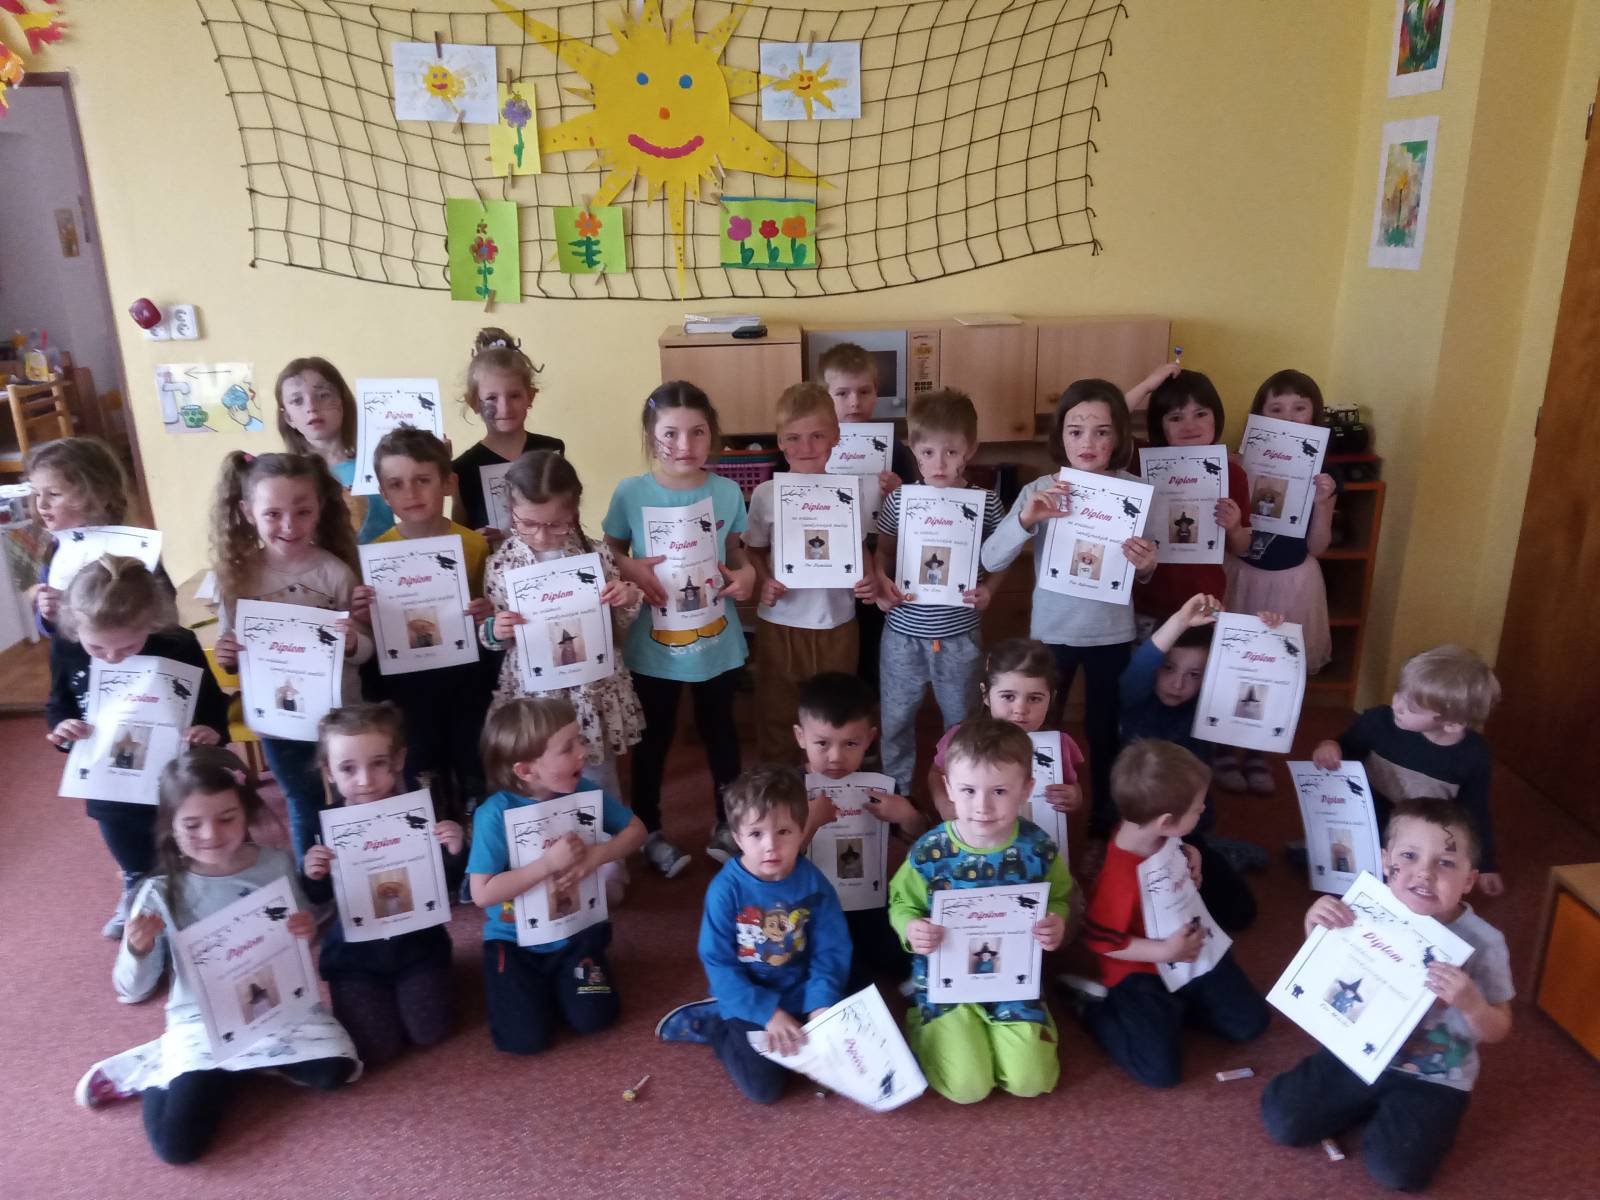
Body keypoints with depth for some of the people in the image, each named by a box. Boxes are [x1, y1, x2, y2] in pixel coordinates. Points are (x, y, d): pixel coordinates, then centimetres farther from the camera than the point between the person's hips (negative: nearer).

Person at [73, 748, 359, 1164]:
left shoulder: (277, 865, -8)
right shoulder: (162, 892, -11)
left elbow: (300, 947, 6)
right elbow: (133, 992, -4)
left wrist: (307, 934, -18)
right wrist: (137, 950, -25)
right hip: (202, 1024, -2)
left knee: (336, 1070, -17)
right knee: (175, 1143, -18)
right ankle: (157, 1068, 15)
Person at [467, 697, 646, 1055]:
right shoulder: (495, 814, -23)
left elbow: (636, 831, 0)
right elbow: (482, 893, -25)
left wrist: (595, 855, -19)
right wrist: (548, 863, -32)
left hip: (576, 931, 3)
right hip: (516, 939, -2)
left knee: (593, 1018, -11)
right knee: (525, 1038, -12)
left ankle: (556, 979, 22)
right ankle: (525, 980, 21)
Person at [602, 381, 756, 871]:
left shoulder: (728, 492, -6)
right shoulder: (631, 493, -11)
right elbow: (609, 554, 1)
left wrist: (747, 574, -14)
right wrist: (631, 568, -19)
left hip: (718, 642, 2)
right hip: (654, 644, -1)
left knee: (719, 729, 19)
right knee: (653, 739, 15)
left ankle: (728, 822, 40)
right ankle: (649, 830, 36)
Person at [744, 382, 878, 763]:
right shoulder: (766, 494, -6)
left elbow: (859, 547, 7)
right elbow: (754, 551, 5)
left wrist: (870, 578, -12)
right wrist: (762, 583, -14)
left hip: (835, 621, 0)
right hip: (778, 622, 0)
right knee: (775, 713, 14)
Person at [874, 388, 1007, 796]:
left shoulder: (986, 502, -8)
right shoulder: (899, 500, -8)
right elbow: (883, 551, 5)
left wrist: (988, 588, -15)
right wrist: (882, 582, -14)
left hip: (960, 634, 0)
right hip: (904, 631, 1)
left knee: (962, 720, 16)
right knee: (896, 717, 15)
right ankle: (896, 792, 36)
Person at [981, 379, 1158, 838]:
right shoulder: (1041, 491, -11)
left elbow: (1139, 569, 1)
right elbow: (991, 560, -19)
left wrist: (1147, 566, -23)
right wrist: (1026, 519, -35)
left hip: (1111, 633, 0)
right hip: (1051, 630, 0)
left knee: (1105, 731, 14)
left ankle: (1104, 825, 36)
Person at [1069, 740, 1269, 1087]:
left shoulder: (1158, 837, -10)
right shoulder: (1121, 878, -34)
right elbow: (1101, 941, -24)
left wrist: (1190, 858, -6)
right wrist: (1164, 952, -25)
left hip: (1190, 955, 8)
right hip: (1141, 972, -8)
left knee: (1251, 1022, 7)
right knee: (1160, 1070, -14)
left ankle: (1172, 1007, 17)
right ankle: (1095, 1004, 6)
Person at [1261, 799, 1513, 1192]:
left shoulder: (1482, 943, -19)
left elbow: (1497, 1033, -11)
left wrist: (1470, 1003, -35)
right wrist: (1315, 930, -21)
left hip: (1432, 1077, -2)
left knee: (1394, 1169, -18)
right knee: (1282, 1119, -2)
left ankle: (1396, 1113, 13)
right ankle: (1373, 1106, 19)